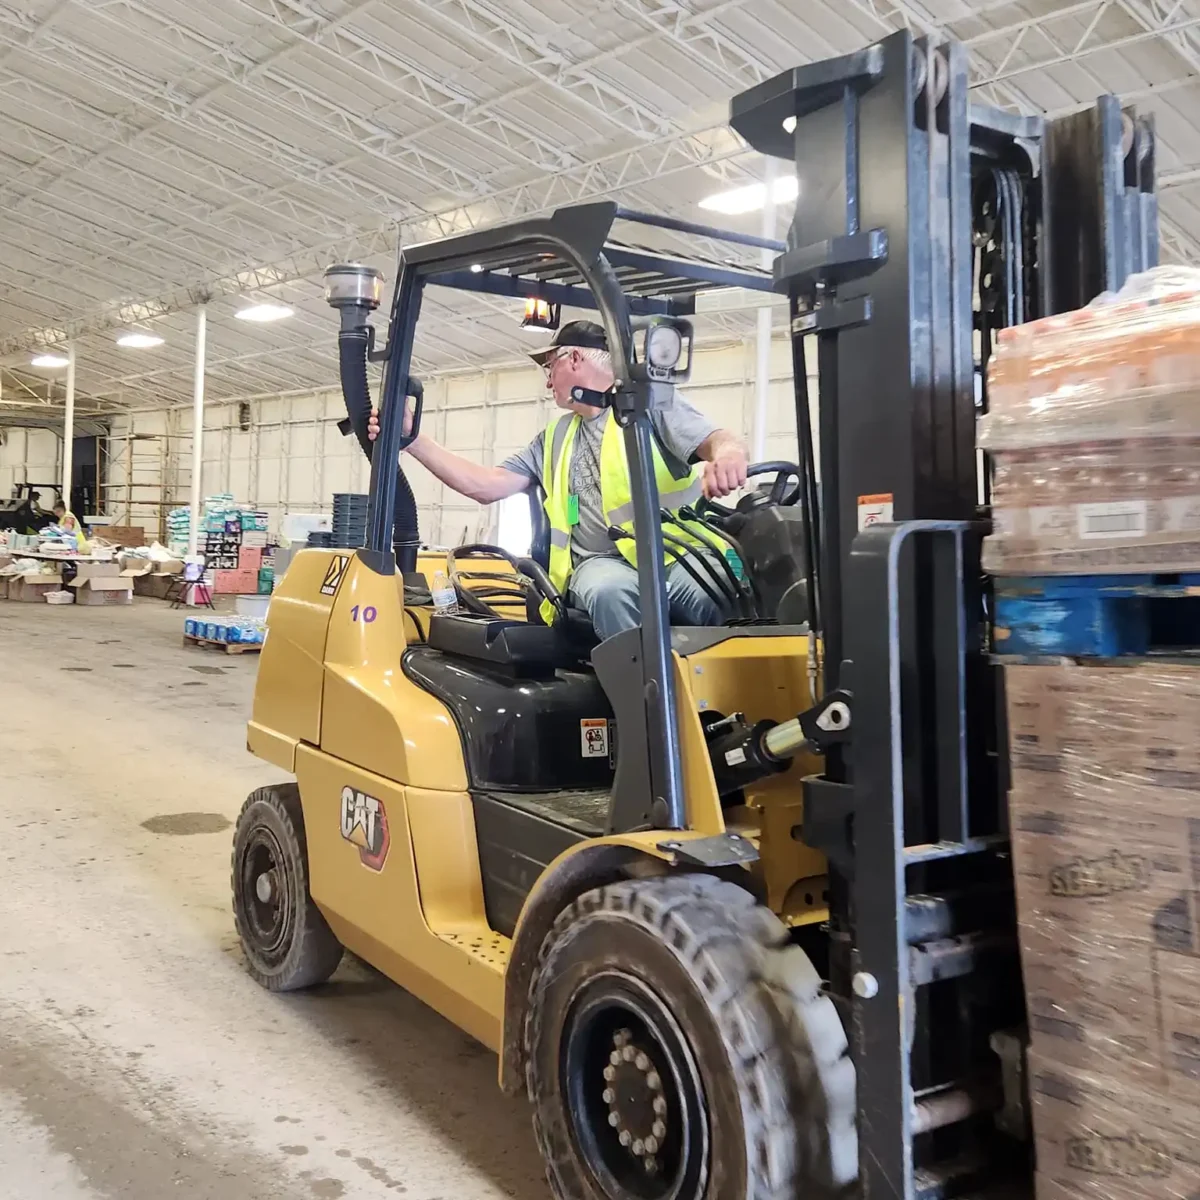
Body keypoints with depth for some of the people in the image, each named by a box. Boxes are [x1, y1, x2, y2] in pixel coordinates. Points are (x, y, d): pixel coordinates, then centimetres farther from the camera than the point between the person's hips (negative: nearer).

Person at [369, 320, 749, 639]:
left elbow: (718, 440, -5)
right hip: (604, 561, 4)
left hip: (680, 552, -3)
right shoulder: (555, 438, 29)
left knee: (724, 596, -39)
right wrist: (412, 437, 15)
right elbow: (485, 486, 22)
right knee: (608, 591, -37)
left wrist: (726, 455, -32)